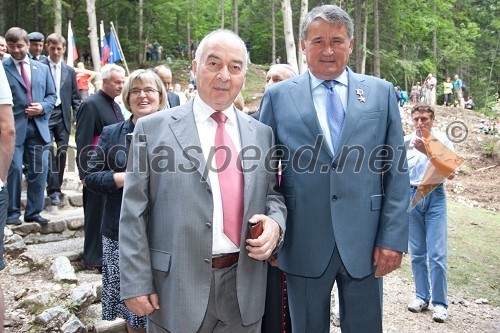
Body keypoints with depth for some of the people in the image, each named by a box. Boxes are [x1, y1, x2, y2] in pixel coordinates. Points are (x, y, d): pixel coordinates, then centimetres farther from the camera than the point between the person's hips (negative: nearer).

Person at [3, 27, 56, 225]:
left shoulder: (42, 68, 15)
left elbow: (52, 95, 16)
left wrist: (43, 107, -4)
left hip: (38, 127, 4)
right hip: (13, 127, -4)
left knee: (39, 170, 6)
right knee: (14, 169, -6)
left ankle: (33, 212, 18)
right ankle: (12, 212, 9)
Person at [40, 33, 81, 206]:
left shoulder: (69, 71, 12)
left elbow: (75, 97, 13)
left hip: (63, 116, 4)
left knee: (62, 152, 4)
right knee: (48, 152, -6)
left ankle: (56, 186, 17)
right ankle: (53, 189, -1)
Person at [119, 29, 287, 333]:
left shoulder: (261, 133, 7)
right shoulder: (152, 128, -4)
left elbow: (273, 194, 14)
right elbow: (134, 213, -5)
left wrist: (275, 223, -8)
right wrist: (136, 283, -8)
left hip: (245, 290, 3)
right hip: (177, 290, -3)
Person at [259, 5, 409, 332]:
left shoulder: (382, 92, 4)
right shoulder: (277, 96, 2)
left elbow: (397, 170, 3)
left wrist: (394, 237, -3)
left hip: (365, 243, 1)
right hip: (303, 244, 0)